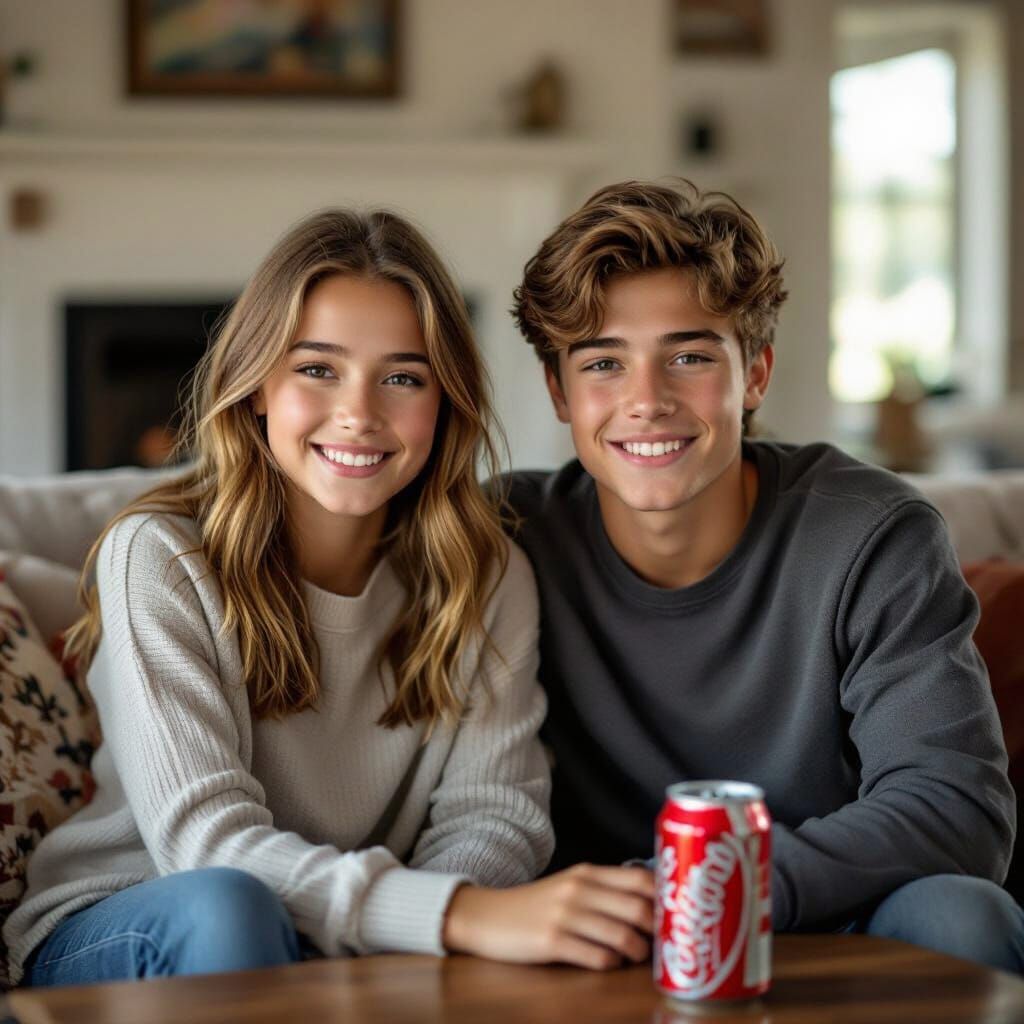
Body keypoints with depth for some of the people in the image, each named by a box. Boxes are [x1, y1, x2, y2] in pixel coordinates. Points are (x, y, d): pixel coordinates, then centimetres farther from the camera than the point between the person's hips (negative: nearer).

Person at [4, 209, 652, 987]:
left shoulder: (488, 575, -3)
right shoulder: (159, 558, -15)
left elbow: (493, 812, -12)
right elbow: (205, 840, -26)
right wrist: (457, 913, -42)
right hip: (115, 935, -2)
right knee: (226, 903, -36)